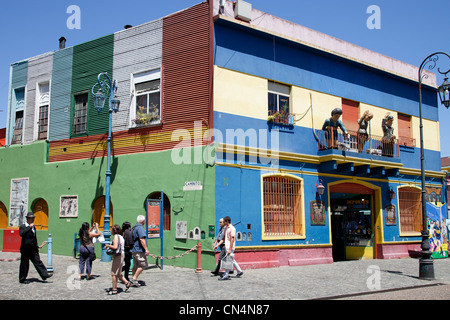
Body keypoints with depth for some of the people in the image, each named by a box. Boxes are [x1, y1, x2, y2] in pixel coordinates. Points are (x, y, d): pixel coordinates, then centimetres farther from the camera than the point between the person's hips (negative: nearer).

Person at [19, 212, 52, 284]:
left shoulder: (33, 227, 14)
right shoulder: (22, 227, -7)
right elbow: (21, 234, -30)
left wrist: (37, 246, 24)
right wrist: (29, 227, -27)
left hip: (33, 249, 6)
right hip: (25, 249, -6)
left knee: (38, 262, 4)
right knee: (24, 264, 2)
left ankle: (44, 275, 3)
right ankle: (22, 279, 12)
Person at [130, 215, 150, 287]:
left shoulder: (134, 227, 17)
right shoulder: (140, 227, -14)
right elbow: (142, 239, -23)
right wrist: (146, 249, -24)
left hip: (134, 250, 10)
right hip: (139, 250, -10)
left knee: (136, 265, 13)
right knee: (143, 265, -7)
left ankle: (134, 281, 16)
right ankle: (134, 278, -10)